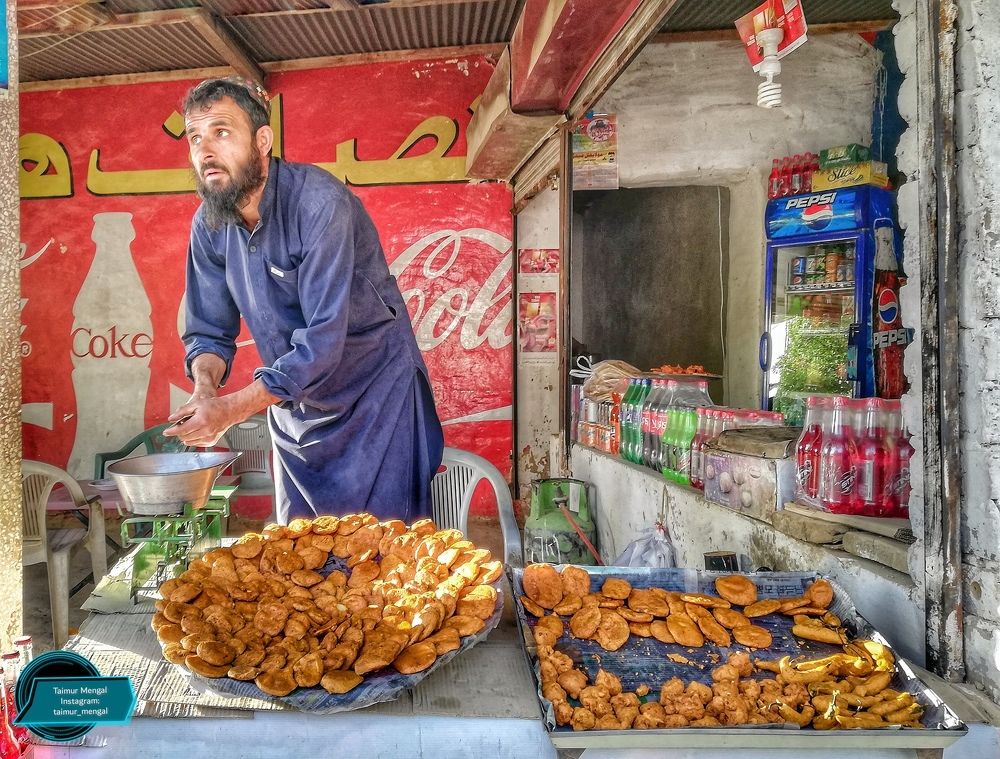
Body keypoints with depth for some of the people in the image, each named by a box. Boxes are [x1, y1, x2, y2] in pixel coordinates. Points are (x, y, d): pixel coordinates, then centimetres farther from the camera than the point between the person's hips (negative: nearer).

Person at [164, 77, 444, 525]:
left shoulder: (319, 203, -24)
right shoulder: (208, 226, -3)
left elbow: (323, 341, -29)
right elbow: (209, 331, 3)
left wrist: (231, 409, -30)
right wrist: (204, 390, -18)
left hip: (375, 397, -6)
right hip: (293, 408, 6)